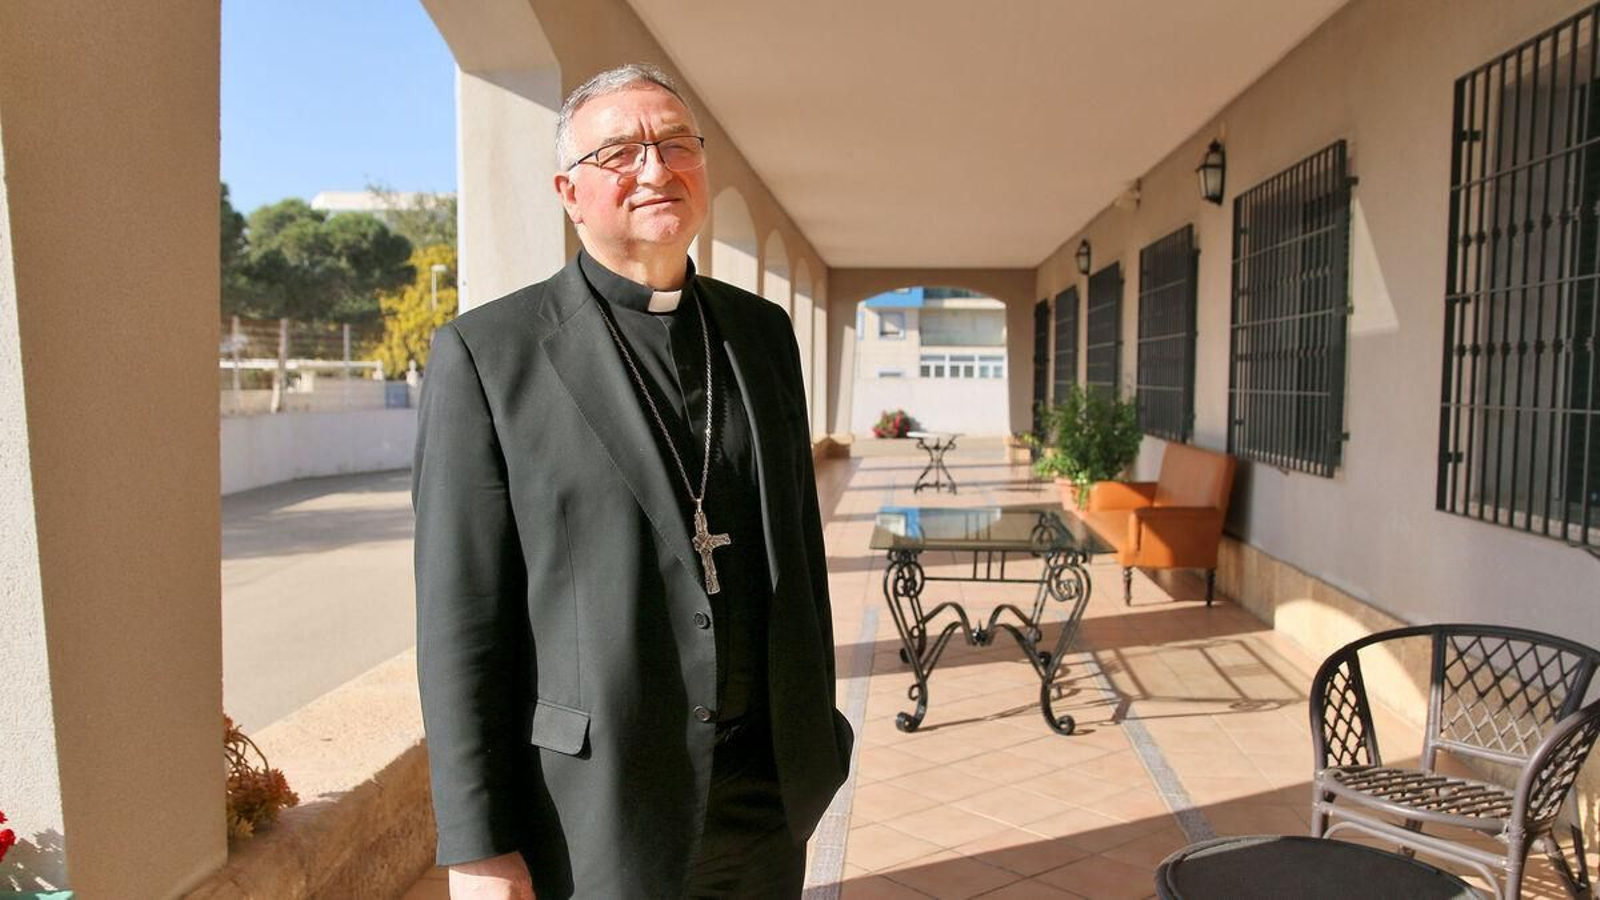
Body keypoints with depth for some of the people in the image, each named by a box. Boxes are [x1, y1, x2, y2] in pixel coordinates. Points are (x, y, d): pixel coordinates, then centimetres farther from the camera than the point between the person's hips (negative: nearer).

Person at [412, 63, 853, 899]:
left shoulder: (762, 331, 6)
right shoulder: (487, 352, -8)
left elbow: (799, 541, 10)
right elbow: (460, 613, -9)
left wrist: (816, 735, 13)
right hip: (596, 810, -4)